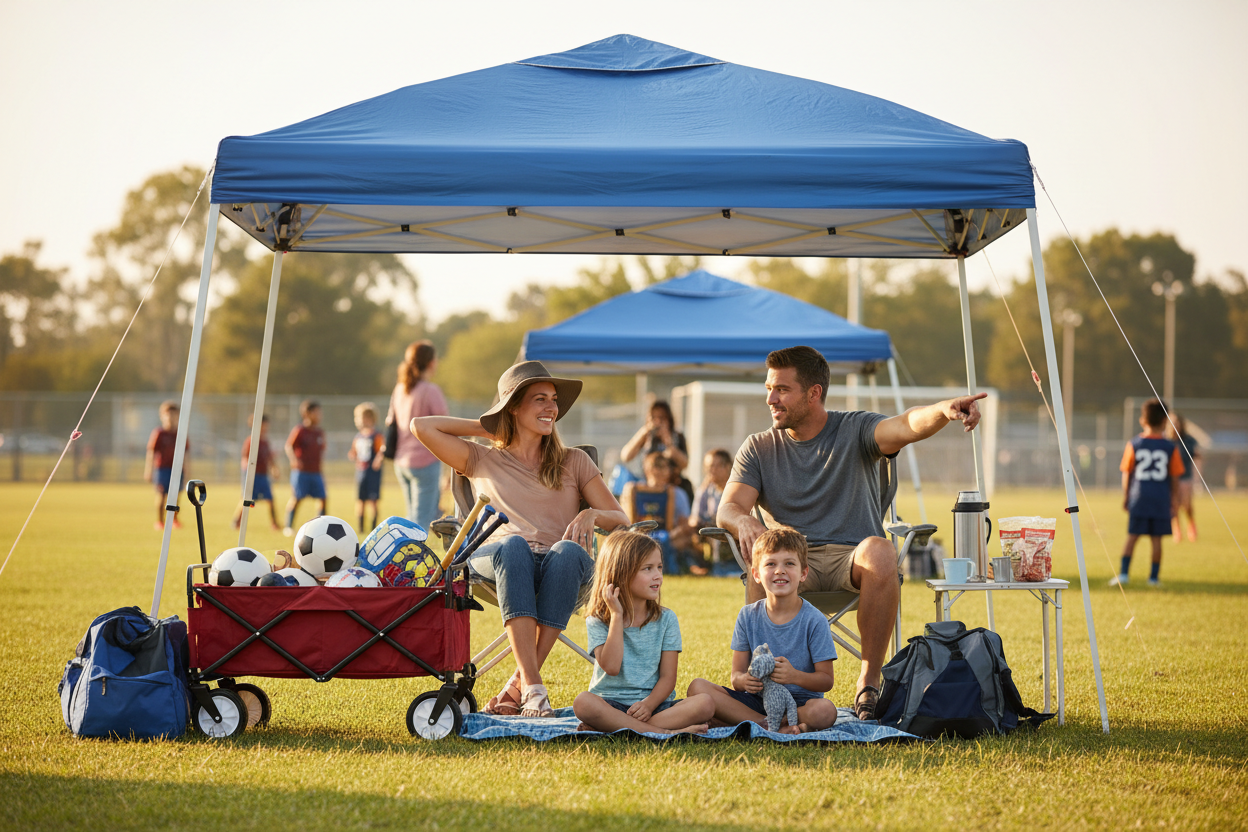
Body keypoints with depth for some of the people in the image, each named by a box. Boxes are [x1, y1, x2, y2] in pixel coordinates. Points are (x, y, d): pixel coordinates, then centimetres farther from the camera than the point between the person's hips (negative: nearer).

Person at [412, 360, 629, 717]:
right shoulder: (482, 460, 21)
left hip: (561, 567, 1)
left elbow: (621, 520, 16)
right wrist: (486, 429, 20)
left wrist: (592, 515, -8)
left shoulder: (574, 461, 24)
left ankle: (520, 682, -36)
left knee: (567, 552, -38)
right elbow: (421, 426, 11)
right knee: (514, 545, -39)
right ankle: (533, 687, -49)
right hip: (496, 562, -1)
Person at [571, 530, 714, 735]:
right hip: (611, 702, -2)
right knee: (583, 703, -35)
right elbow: (611, 667, -14)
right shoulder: (598, 621, 2)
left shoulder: (666, 619, 7)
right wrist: (617, 616, -11)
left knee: (705, 703, -24)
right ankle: (665, 732, -34)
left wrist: (649, 704, -19)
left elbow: (668, 677, 1)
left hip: (654, 704, 2)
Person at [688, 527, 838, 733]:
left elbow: (826, 681, -8)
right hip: (756, 699, 4)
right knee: (697, 687, -19)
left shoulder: (814, 620, -7)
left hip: (799, 702, -4)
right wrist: (744, 680, -25)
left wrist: (795, 676, -29)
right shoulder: (748, 616, 3)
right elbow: (736, 675, 1)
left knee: (825, 710, -37)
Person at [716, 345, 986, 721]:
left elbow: (907, 426, -16)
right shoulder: (759, 448, 12)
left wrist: (944, 410, -40)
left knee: (880, 552, -36)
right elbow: (727, 509, -1)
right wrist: (744, 522, -27)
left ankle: (869, 682, -27)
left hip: (852, 559, -1)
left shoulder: (854, 431, 4)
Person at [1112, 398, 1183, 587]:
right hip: (1161, 500, 0)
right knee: (1157, 539, 5)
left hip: (1138, 499, 0)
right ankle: (1154, 576, 8)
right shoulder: (1170, 448, -1)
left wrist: (1125, 497, 12)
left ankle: (1124, 573, -2)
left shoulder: (1134, 445, -1)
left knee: (1132, 536, 4)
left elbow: (1126, 474, 2)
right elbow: (1174, 478, 2)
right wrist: (1174, 501, 11)